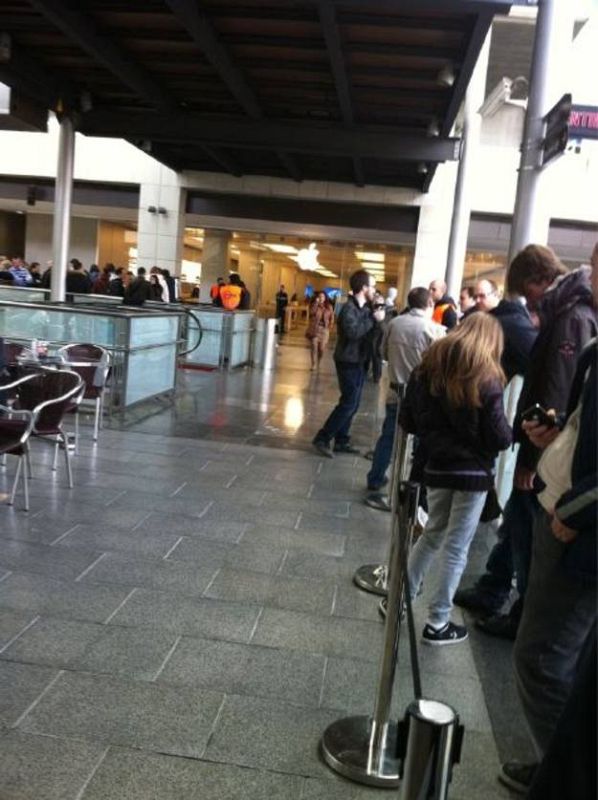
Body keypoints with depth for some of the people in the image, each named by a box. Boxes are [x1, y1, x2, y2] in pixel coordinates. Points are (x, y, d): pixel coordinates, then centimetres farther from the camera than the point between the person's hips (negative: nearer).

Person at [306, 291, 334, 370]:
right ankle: (314, 365, 0)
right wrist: (316, 303, -19)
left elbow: (332, 317, 11)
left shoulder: (329, 307, 6)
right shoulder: (314, 305, 2)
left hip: (324, 329, 1)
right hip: (314, 329, -1)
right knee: (314, 347, -6)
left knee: (322, 348, -2)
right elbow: (311, 312, -19)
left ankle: (318, 363, 22)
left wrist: (329, 326, 2)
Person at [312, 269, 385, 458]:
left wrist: (377, 314, 0)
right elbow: (353, 331, -32)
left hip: (358, 361, 9)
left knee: (352, 404, 12)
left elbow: (365, 329, 13)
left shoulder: (364, 307, 11)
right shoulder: (349, 308, -17)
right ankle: (322, 438, -2)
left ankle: (341, 441, 20)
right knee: (348, 403, -9)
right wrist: (373, 319, -25)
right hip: (348, 362, -9)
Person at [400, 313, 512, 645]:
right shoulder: (486, 379, -13)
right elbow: (499, 438, -13)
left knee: (433, 533, 22)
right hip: (472, 472, -4)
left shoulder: (429, 367, 1)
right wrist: (510, 431, 8)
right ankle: (438, 624, 16)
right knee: (456, 547, 6)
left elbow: (407, 421, 3)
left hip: (436, 467, 5)